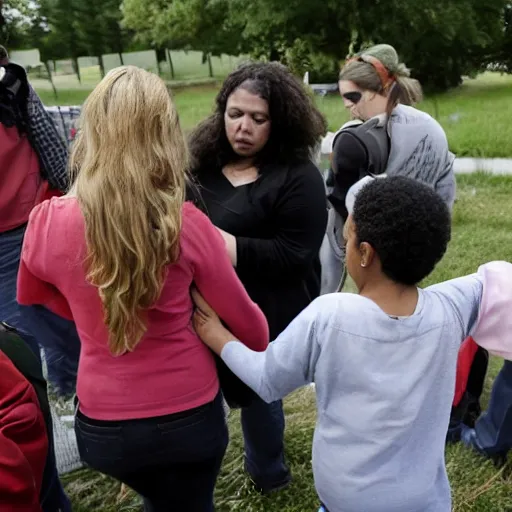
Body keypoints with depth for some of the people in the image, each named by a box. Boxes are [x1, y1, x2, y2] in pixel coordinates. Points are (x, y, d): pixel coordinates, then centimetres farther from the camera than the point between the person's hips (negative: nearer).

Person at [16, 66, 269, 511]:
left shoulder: (49, 222, -16)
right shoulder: (186, 224, -21)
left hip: (102, 424, 1)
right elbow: (242, 317, -6)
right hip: (189, 415, -1)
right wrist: (265, 345, 14)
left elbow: (36, 296, 7)